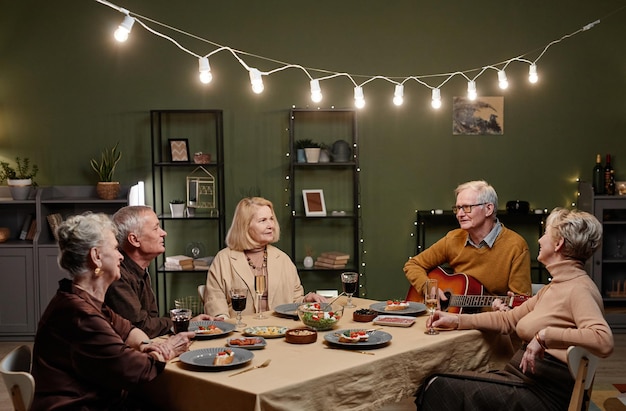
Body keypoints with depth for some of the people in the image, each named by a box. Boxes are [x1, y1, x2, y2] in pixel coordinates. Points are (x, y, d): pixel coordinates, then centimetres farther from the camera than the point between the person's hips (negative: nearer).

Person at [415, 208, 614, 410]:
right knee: (435, 384, -4)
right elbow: (508, 319, 19)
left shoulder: (578, 288, -14)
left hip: (543, 392, -9)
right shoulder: (556, 286, 16)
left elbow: (604, 341, -31)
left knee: (439, 388, -15)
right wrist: (457, 320, 13)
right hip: (522, 378, 9)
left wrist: (545, 335, -33)